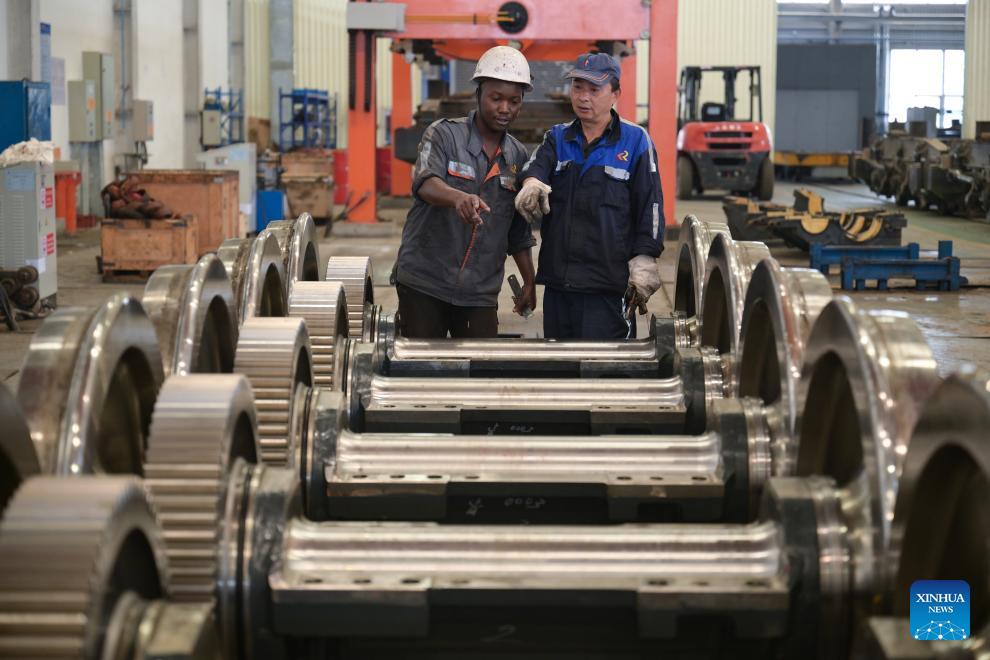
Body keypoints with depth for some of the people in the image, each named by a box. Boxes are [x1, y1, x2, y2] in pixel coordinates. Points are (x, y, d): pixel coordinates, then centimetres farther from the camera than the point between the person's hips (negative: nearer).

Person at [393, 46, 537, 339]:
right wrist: (458, 197, -46)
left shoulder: (518, 156, 10)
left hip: (480, 292, 4)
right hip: (425, 282, -4)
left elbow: (519, 230, 18)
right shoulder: (444, 135, -5)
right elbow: (425, 183, -25)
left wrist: (529, 282, 16)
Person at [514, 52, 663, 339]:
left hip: (609, 283, -4)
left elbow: (650, 205, 1)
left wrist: (644, 260, -7)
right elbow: (537, 164, -6)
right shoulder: (558, 138, 15)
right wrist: (532, 182, -31)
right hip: (558, 279, 5)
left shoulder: (635, 141, 3)